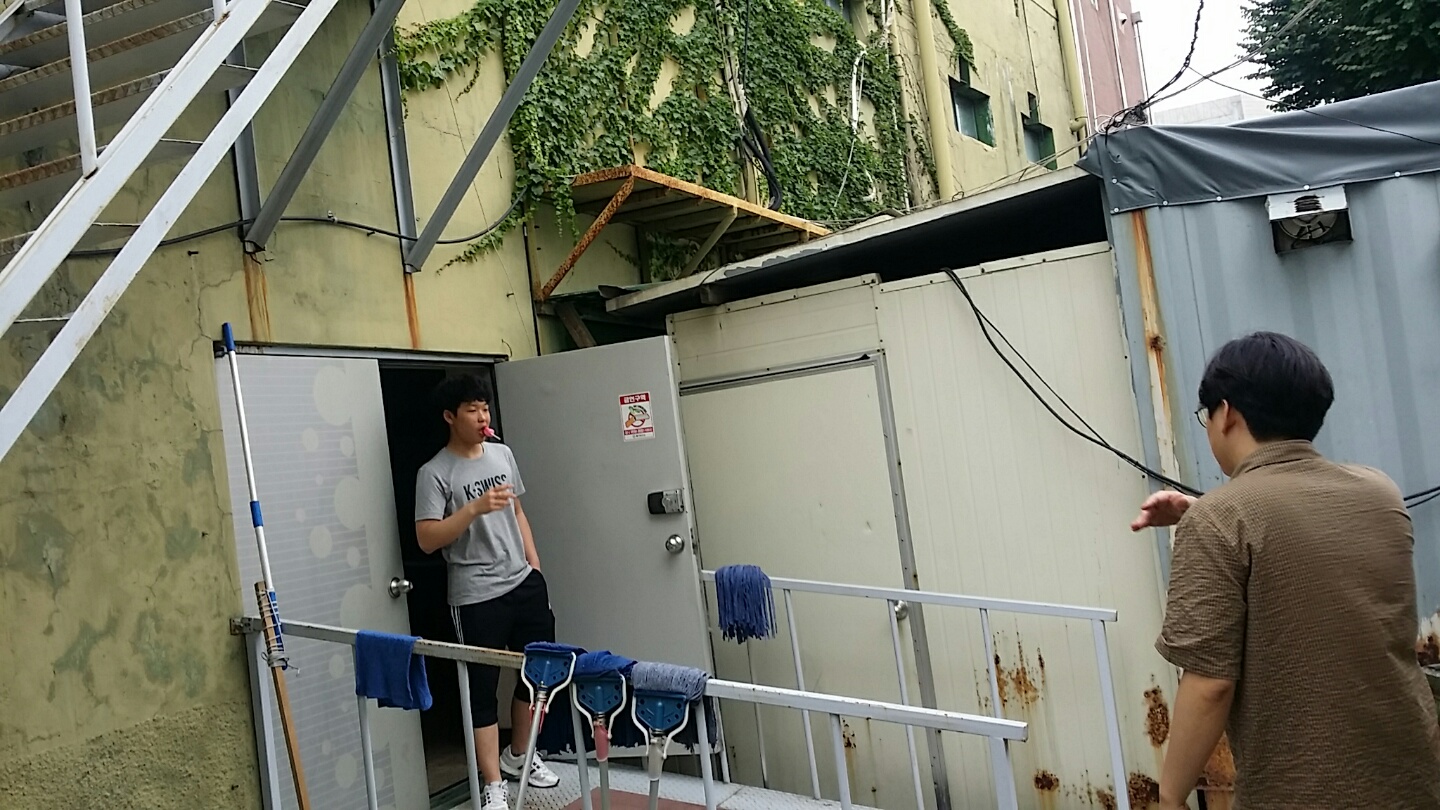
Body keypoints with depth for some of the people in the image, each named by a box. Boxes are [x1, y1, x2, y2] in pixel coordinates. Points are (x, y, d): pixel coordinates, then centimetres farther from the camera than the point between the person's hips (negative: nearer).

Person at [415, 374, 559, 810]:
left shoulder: (502, 454, 9)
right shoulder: (434, 473, -10)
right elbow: (427, 539, -17)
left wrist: (535, 566, 13)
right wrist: (476, 507, -27)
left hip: (524, 582, 7)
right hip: (476, 597, -6)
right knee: (483, 689, 2)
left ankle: (518, 756, 36)